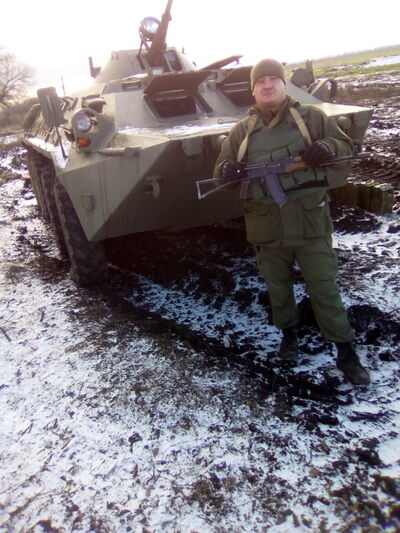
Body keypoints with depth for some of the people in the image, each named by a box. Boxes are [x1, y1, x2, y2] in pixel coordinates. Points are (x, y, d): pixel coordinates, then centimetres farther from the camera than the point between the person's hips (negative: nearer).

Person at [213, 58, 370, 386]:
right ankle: (289, 331, 40)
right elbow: (221, 167, 13)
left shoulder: (311, 117, 5)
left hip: (311, 221, -2)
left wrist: (328, 148, -18)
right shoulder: (242, 131, 10)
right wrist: (228, 169, -13)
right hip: (267, 226, 2)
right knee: (278, 286, 16)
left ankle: (346, 350, 16)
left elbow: (346, 148, 6)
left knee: (325, 288, 2)